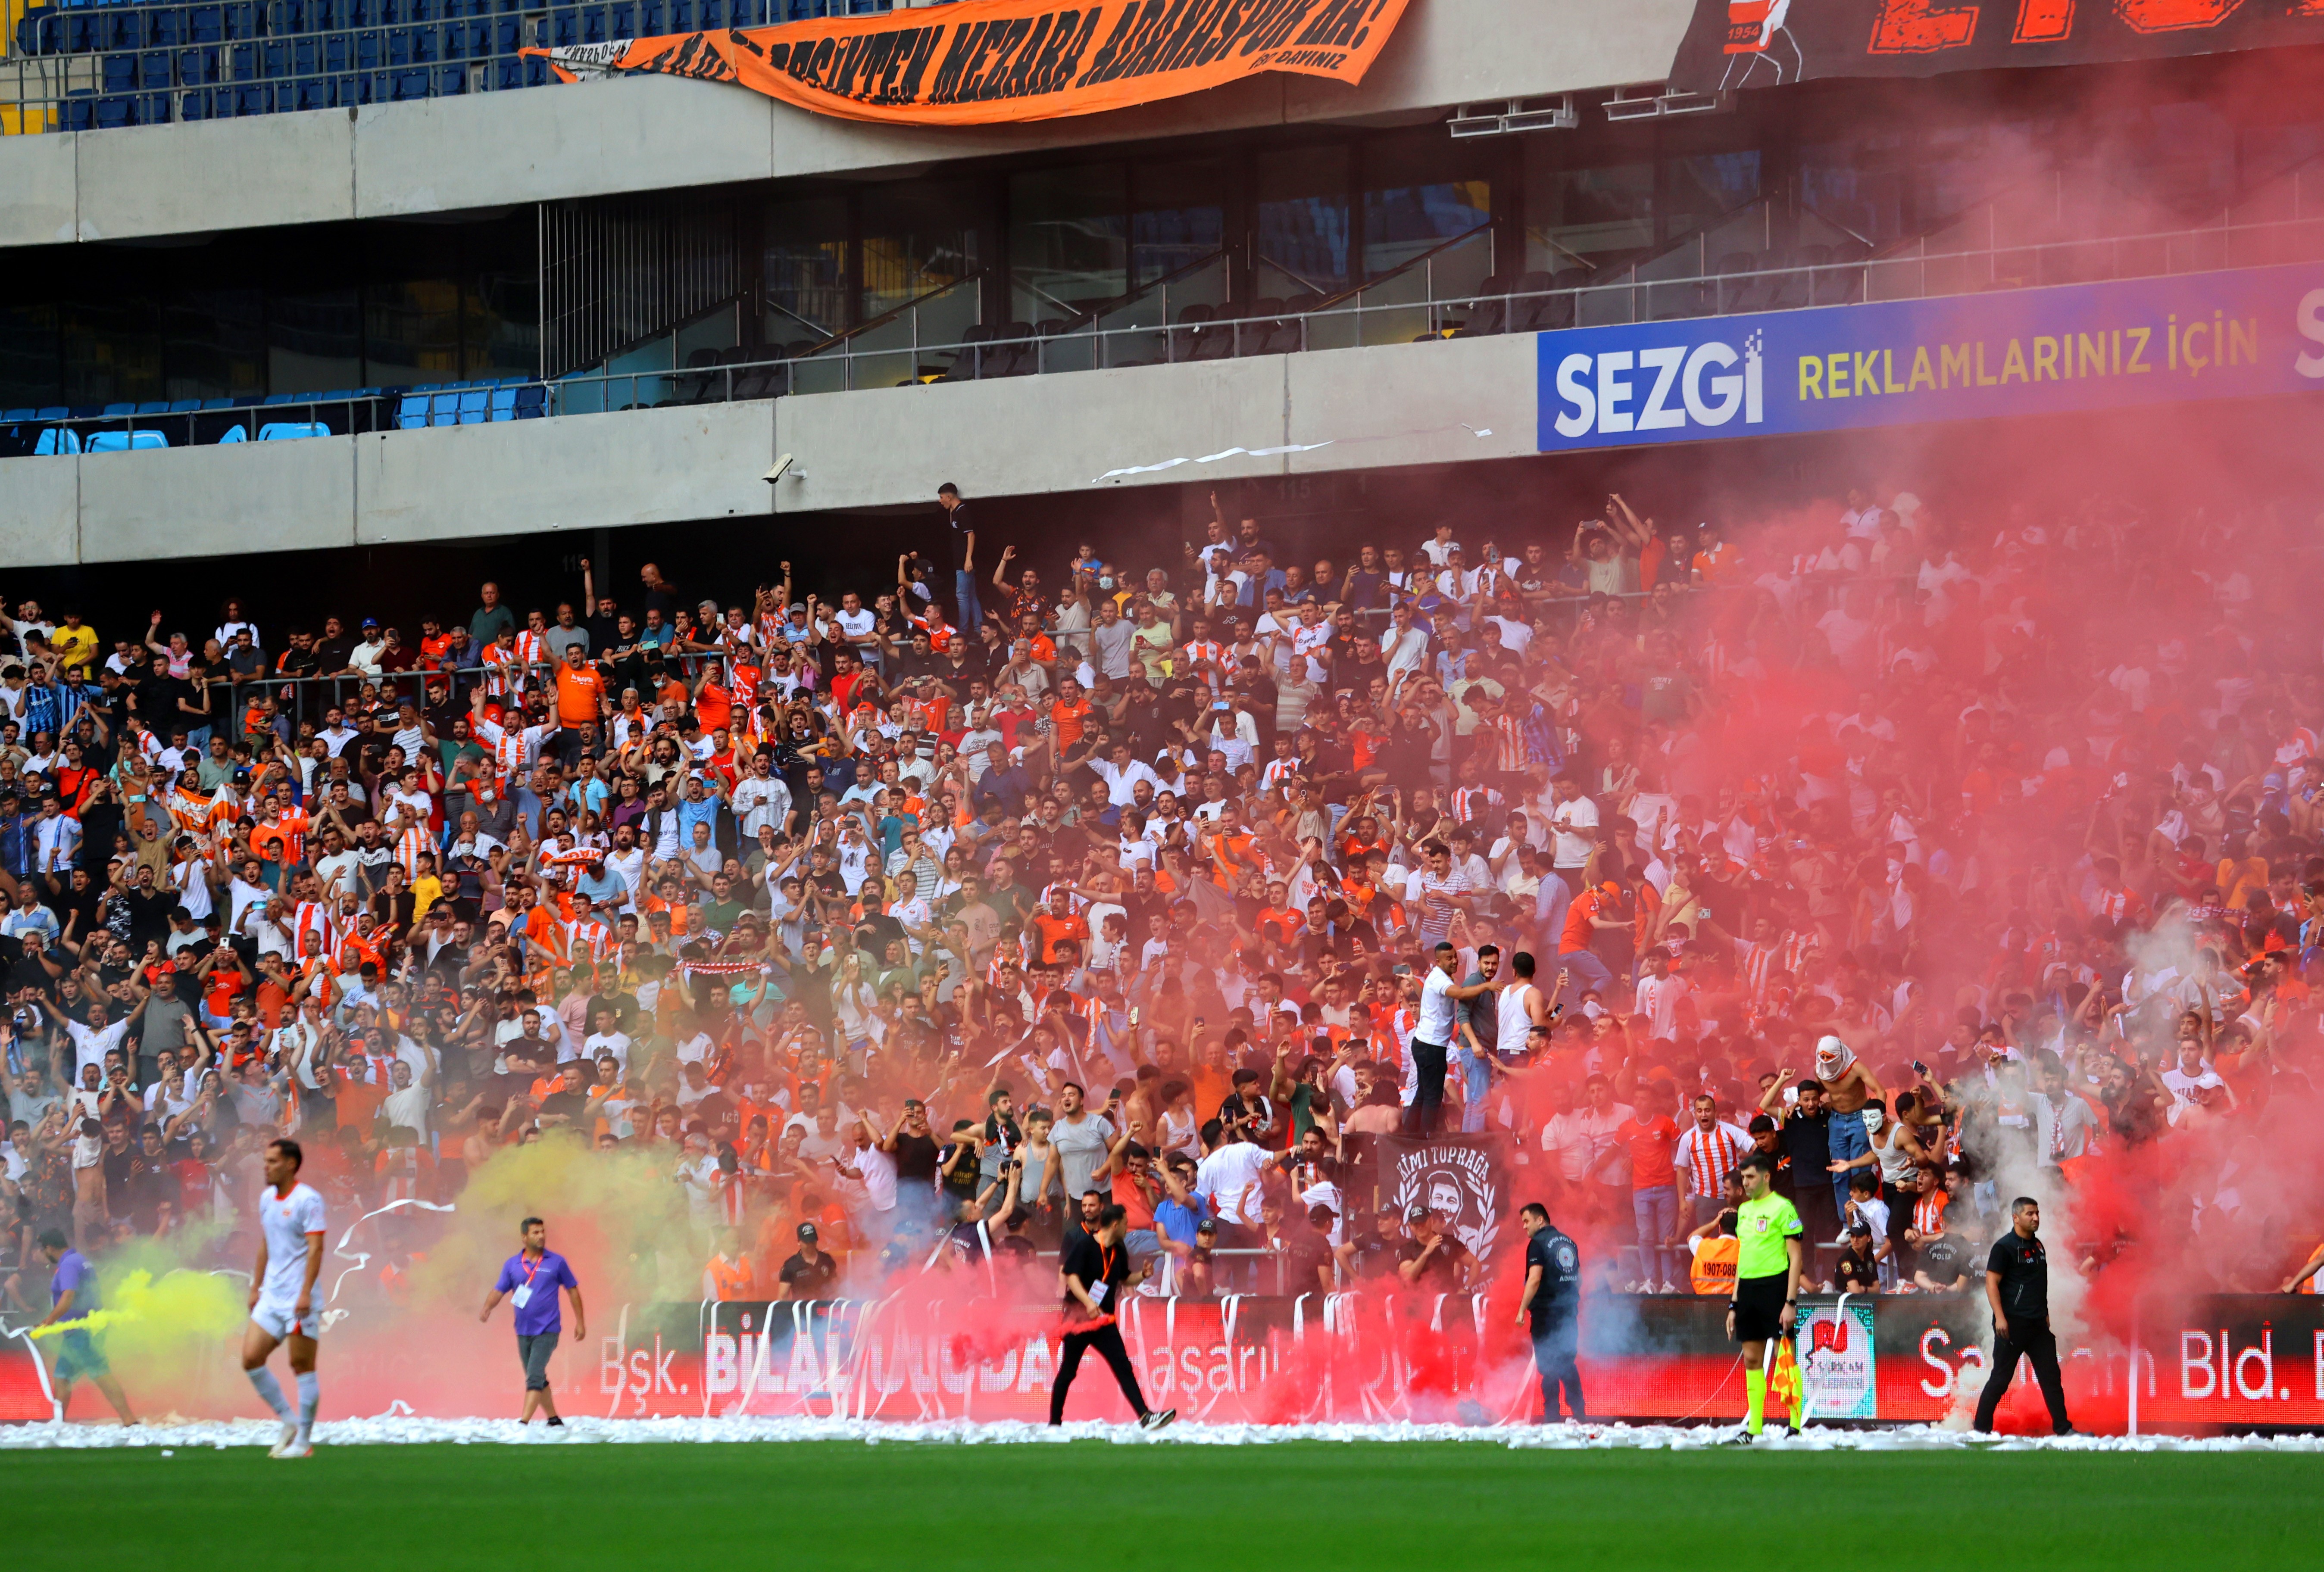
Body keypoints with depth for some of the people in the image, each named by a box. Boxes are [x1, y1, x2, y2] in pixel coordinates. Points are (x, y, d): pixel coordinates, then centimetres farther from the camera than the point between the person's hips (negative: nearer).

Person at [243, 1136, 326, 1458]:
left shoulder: (307, 1200, -11)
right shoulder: (267, 1198, 13)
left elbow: (315, 1249, -16)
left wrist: (305, 1293, -23)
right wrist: (256, 1287, 19)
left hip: (298, 1299, -8)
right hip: (271, 1297, 8)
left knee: (302, 1366, -3)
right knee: (251, 1359, -1)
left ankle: (303, 1441, 4)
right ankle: (289, 1423, 12)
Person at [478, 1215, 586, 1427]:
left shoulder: (556, 1262, 0)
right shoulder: (512, 1264, 6)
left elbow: (573, 1290, 8)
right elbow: (499, 1291, 3)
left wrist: (580, 1322, 7)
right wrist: (487, 1308, -18)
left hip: (547, 1331, -4)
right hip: (523, 1331, 4)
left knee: (535, 1377, -16)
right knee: (537, 1379, 12)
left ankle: (523, 1423, -22)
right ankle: (554, 1420, 25)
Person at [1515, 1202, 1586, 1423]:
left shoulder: (1538, 1243, -9)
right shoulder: (1568, 1243, 14)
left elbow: (1534, 1279, -17)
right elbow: (1578, 1279, 18)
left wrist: (1522, 1310, -14)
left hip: (1547, 1312, -7)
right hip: (1569, 1312, 7)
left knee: (1549, 1366, -3)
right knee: (1568, 1363, 13)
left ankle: (1551, 1417, -4)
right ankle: (1580, 1416, 11)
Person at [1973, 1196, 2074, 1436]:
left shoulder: (2037, 1247, 16)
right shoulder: (2004, 1247, -7)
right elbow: (1991, 1283, -13)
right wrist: (2000, 1318, -21)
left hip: (2038, 1325, 7)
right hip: (2013, 1324, -7)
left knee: (2051, 1376, 5)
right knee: (2000, 1379, -3)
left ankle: (2063, 1428, 8)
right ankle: (1981, 1429, 3)